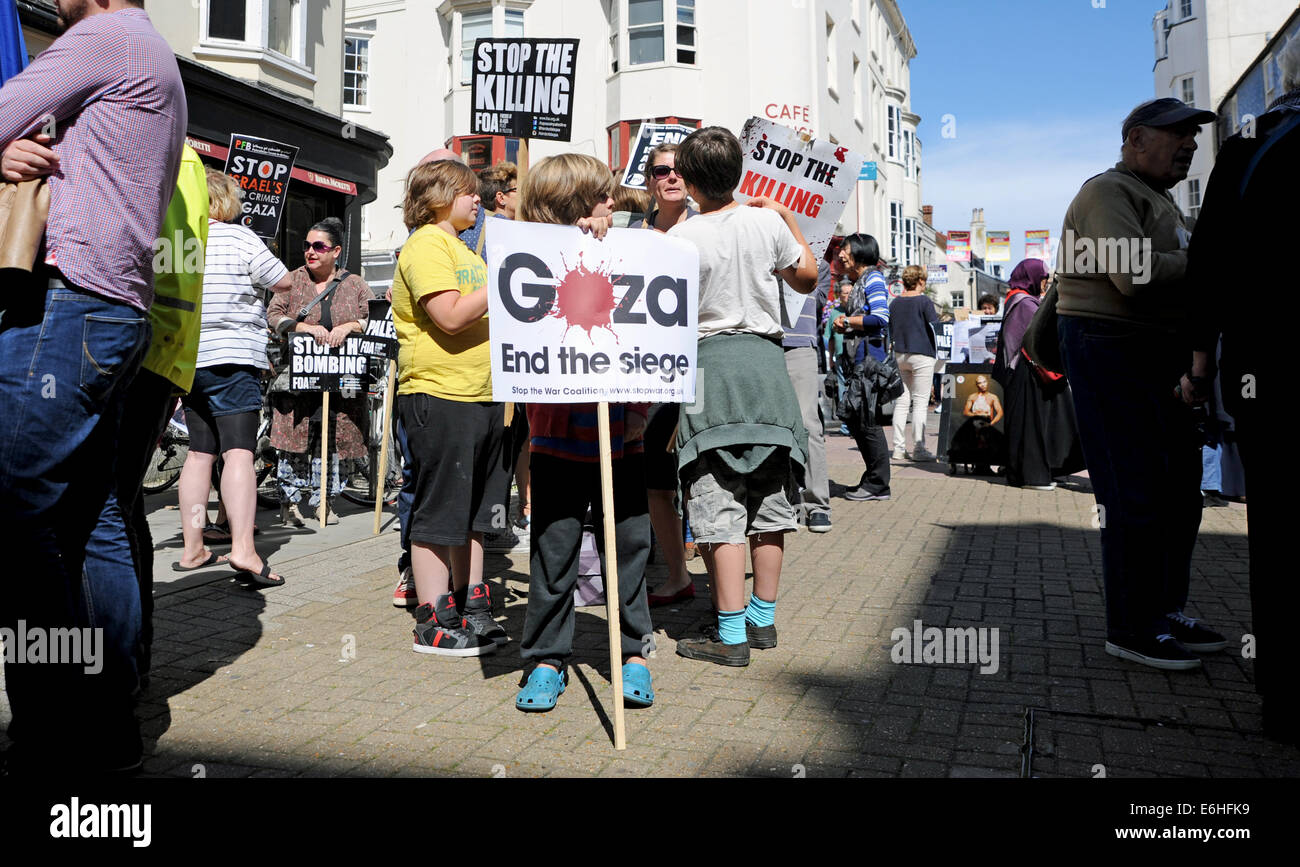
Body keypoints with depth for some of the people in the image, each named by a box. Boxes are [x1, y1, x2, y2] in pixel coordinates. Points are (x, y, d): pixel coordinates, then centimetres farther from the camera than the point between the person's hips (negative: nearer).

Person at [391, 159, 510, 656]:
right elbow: (451, 316, -21)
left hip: (482, 395, 10)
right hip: (439, 395, -10)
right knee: (439, 512, -3)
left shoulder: (461, 249, 24)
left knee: (474, 511, 14)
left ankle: (469, 607, 24)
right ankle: (433, 623, 6)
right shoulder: (426, 245, -8)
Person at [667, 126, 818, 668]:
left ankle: (730, 634, -2)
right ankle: (763, 617, 22)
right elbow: (807, 279, 18)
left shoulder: (681, 239, -7)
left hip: (709, 360, -4)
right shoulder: (767, 222, 4)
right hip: (766, 358, 5)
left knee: (719, 506, -3)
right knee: (769, 498, 11)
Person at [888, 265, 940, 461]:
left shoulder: (894, 302, 6)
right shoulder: (924, 301, -9)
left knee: (901, 401, 9)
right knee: (920, 402, -2)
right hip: (922, 354, -5)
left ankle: (898, 448, 8)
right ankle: (919, 448, -3)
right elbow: (936, 327, -11)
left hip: (900, 355, 5)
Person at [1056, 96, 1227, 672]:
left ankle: (1166, 613, 23)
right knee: (1137, 494, -9)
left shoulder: (1162, 202, 25)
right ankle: (1131, 628, 0)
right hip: (1111, 349, -10)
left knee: (1180, 489, 12)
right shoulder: (1108, 192, -8)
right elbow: (1135, 273, -24)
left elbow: (1174, 287, 21)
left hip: (1163, 357, 10)